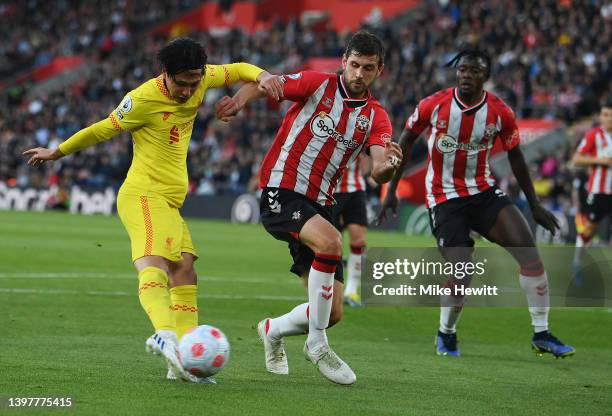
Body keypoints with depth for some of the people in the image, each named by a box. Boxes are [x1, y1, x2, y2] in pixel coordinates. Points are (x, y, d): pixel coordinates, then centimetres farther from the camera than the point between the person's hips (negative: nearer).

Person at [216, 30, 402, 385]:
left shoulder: (376, 117, 6)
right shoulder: (317, 85, -2)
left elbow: (378, 172, -8)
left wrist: (389, 165, -31)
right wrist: (241, 99, -30)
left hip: (319, 206, 5)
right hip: (281, 193, -5)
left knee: (333, 312, 1)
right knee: (331, 242, -35)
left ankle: (273, 330, 34)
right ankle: (317, 344, -20)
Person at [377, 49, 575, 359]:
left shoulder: (500, 113, -7)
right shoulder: (434, 106, -10)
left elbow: (515, 158, 6)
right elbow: (406, 140, 4)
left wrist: (534, 205, 8)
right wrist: (391, 190, 4)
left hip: (483, 192, 3)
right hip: (444, 198, -2)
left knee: (529, 252, -14)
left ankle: (541, 335, -6)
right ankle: (446, 333, 15)